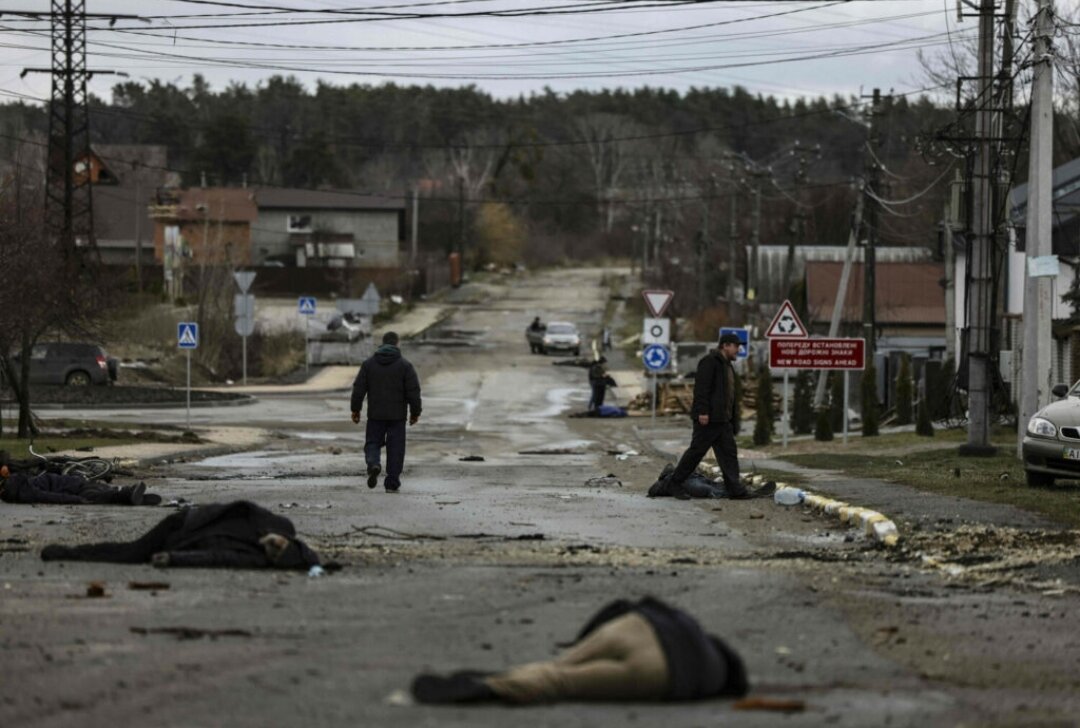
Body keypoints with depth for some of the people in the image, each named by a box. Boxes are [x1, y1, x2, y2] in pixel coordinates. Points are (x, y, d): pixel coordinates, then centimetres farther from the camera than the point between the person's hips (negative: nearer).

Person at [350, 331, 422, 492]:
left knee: (373, 443, 11)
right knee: (395, 448, 5)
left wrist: (356, 410, 10)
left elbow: (358, 389, 2)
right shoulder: (404, 365, -3)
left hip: (375, 414, 1)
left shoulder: (369, 364, 2)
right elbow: (413, 391, -5)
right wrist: (415, 412, 5)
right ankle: (392, 483, 5)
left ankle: (373, 464, -21)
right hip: (397, 415, -1)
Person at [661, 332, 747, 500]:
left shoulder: (727, 365, 21)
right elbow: (701, 388, -19)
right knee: (697, 450, -6)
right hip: (708, 418, -10)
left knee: (729, 452, 4)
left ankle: (734, 489, 2)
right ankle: (675, 483, 3)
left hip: (723, 420, 10)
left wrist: (734, 418, 21)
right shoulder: (710, 362, -10)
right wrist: (702, 411, -26)